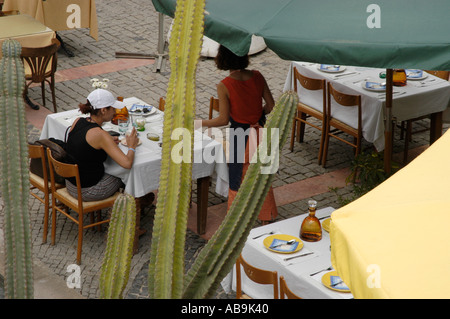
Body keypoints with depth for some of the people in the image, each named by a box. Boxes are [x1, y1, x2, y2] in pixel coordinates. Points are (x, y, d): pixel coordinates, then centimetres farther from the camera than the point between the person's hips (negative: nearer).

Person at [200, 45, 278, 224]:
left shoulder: (224, 86, -21)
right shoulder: (257, 77, -8)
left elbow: (223, 119, -17)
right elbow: (271, 106, -2)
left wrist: (199, 123, -4)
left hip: (241, 138, -5)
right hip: (260, 134, 5)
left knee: (238, 180, 13)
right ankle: (267, 218, 37)